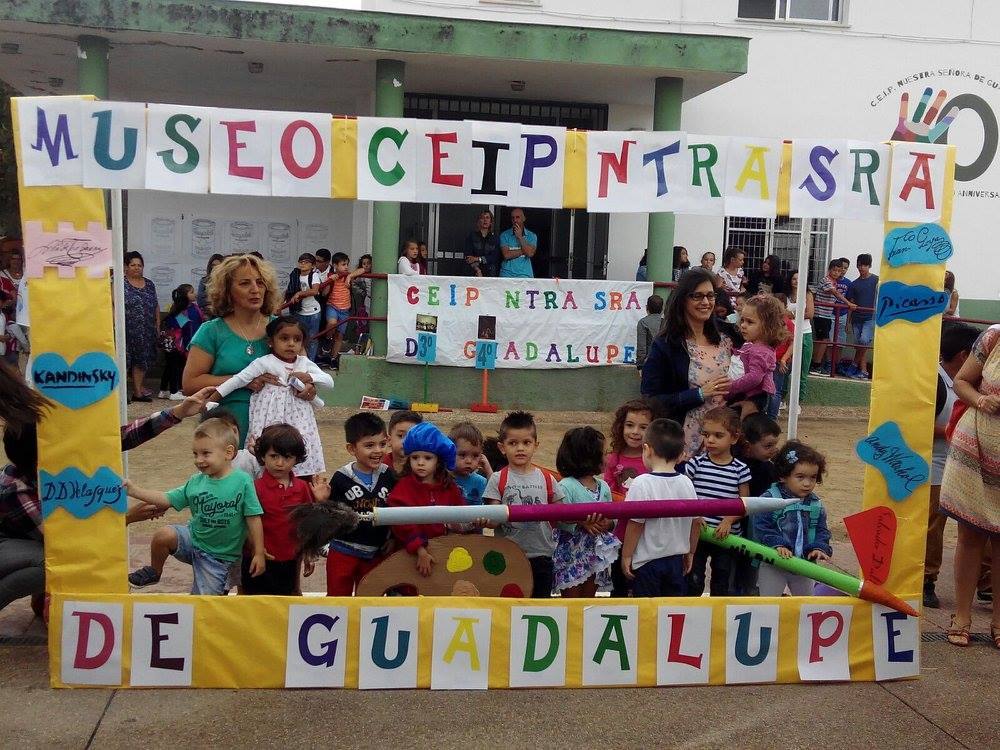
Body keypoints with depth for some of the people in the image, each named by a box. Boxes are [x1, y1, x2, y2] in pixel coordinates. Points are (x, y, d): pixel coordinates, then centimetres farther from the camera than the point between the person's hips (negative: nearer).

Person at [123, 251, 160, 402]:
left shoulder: (149, 285, 14)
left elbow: (156, 306, 18)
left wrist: (157, 324, 13)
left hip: (146, 331, 5)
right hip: (127, 331, -5)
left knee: (142, 360, 8)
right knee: (124, 360, -6)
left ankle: (138, 390, 14)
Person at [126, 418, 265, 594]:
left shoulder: (243, 482, -15)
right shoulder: (195, 482, -3)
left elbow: (254, 519, -13)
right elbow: (167, 499, 3)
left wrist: (259, 554, -11)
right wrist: (135, 491, -8)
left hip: (220, 555, -3)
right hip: (192, 539, 3)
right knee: (164, 535, -25)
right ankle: (154, 572, 3)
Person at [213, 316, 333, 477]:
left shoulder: (305, 363, 6)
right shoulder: (264, 363, -7)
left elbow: (329, 381, 4)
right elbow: (239, 379, -11)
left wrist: (308, 377, -11)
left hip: (299, 424, 4)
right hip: (272, 424, -4)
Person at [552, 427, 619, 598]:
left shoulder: (603, 486, 5)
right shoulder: (566, 486, -14)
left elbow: (612, 517, 8)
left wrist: (608, 523, -13)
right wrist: (581, 523, -34)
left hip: (596, 553, 6)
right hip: (571, 553, -6)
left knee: (589, 598, 15)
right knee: (572, 604, 3)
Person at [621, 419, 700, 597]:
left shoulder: (642, 483, -18)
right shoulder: (686, 483, -2)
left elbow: (636, 524, -16)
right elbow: (696, 522, 5)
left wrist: (626, 555, -5)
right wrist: (690, 553, 18)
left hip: (647, 561, -5)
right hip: (676, 560, 5)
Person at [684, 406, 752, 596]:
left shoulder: (740, 470, -4)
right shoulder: (696, 463, -5)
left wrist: (728, 520, -16)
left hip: (727, 536, 1)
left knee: (725, 586, 13)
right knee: (692, 581, 7)